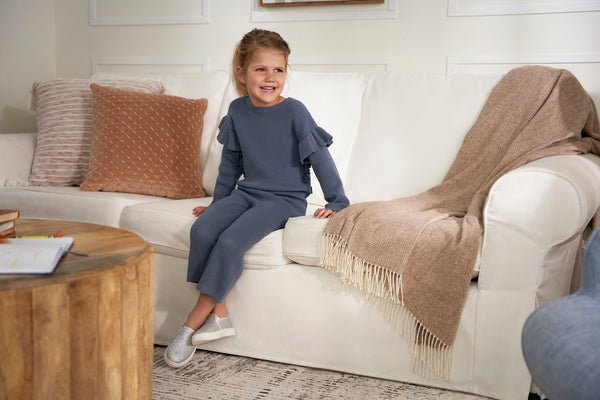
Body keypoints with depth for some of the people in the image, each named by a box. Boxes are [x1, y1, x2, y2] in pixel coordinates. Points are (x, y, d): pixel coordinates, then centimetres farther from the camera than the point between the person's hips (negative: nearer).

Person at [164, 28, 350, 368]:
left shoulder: (294, 112, -11)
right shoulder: (238, 111, 4)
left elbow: (320, 158, -7)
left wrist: (337, 203, -10)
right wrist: (217, 202, 21)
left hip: (285, 199, -5)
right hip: (247, 192, 5)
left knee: (231, 241, -27)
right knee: (202, 229, -22)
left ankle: (194, 323, -11)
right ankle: (218, 315, -14)